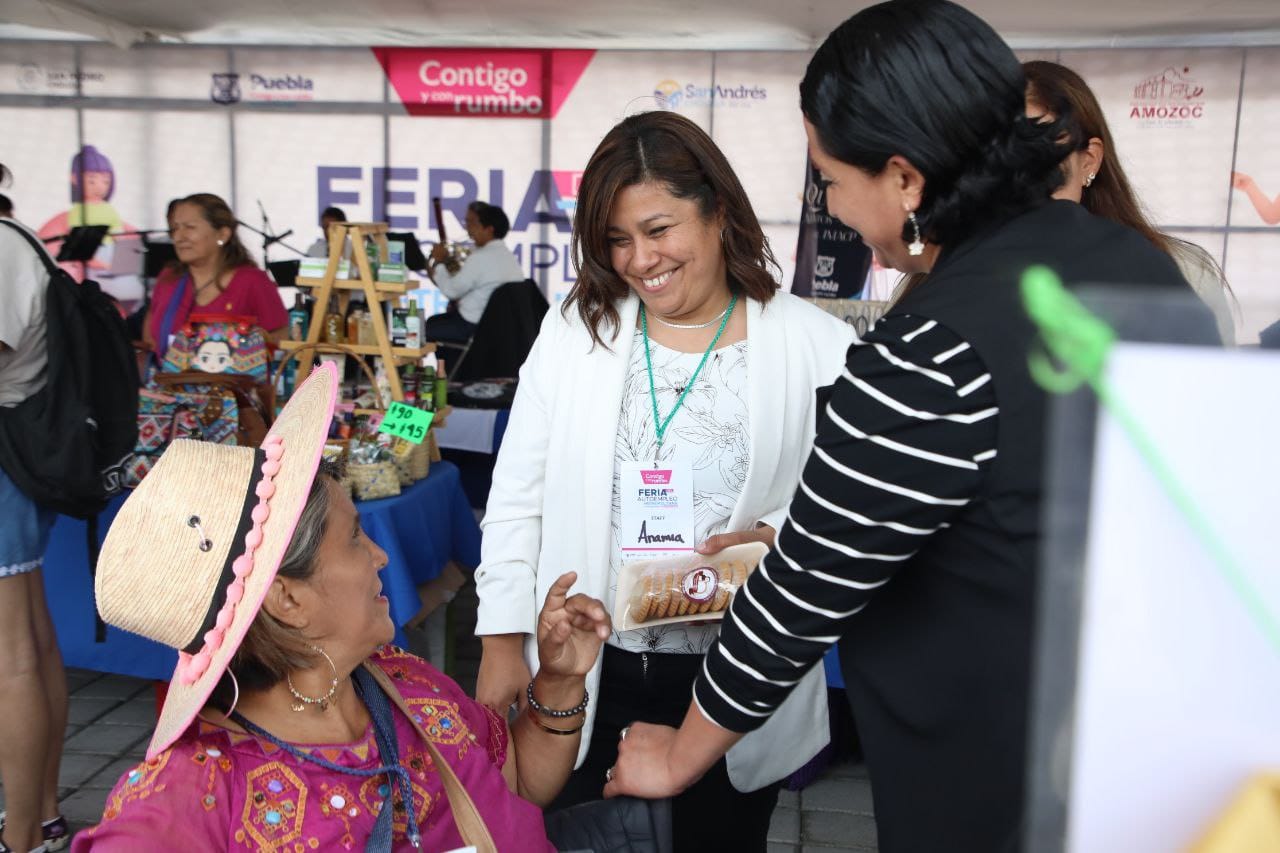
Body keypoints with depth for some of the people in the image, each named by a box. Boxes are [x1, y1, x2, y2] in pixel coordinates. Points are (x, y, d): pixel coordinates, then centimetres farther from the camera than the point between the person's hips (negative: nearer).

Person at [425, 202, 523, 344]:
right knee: (434, 320, 26)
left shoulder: (480, 258, -22)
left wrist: (438, 262, -2)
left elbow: (451, 290, -16)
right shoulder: (509, 256, 8)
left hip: (475, 327, -10)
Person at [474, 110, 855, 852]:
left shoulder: (817, 345, -7)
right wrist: (503, 641, -1)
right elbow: (518, 497, 2)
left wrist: (776, 538, -22)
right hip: (583, 676, 2)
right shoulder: (575, 330, 0)